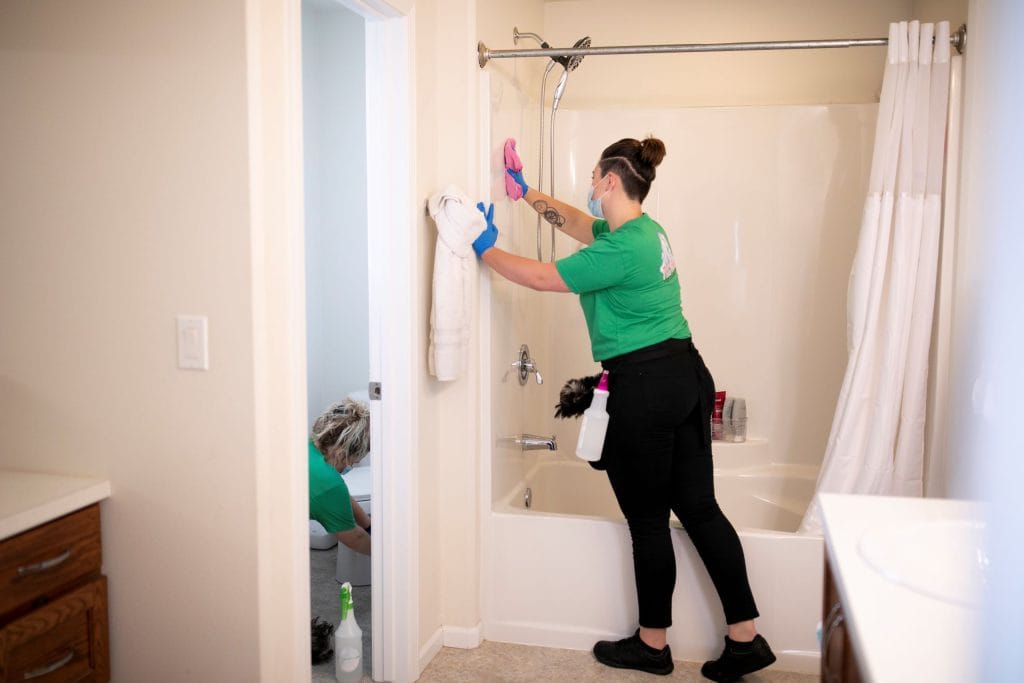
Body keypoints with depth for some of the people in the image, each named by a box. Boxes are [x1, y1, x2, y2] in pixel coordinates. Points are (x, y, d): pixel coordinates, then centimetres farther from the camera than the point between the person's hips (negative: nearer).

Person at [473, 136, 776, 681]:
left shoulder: (621, 249, -18)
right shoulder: (646, 230, 11)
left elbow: (540, 277, -10)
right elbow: (578, 223, 27)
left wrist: (486, 250, 4)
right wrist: (527, 193, 32)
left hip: (644, 388, -9)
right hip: (686, 375, 9)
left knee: (647, 518, 5)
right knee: (699, 508, 12)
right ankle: (746, 638, 19)